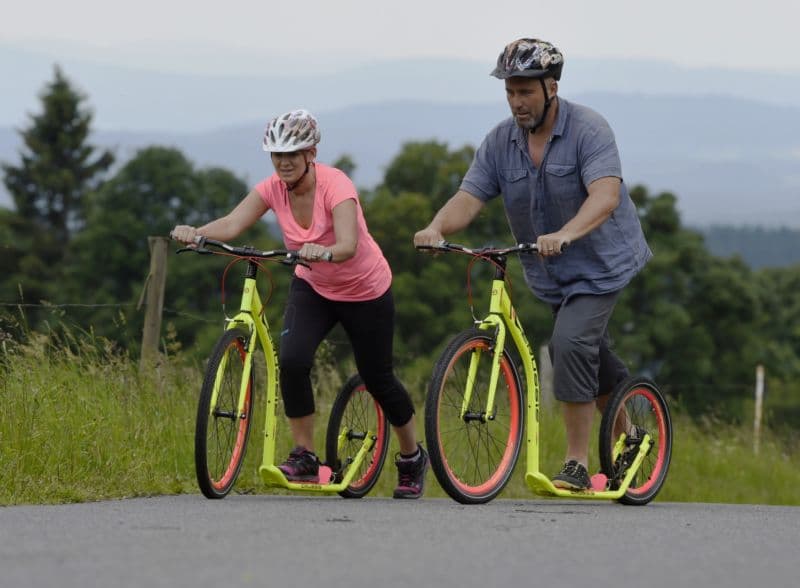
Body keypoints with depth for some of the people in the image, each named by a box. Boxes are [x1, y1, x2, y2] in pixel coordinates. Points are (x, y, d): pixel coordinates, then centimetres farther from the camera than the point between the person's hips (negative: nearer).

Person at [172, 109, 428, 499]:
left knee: (378, 379, 7)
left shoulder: (335, 186, -29)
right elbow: (233, 223, -29)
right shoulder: (273, 188, -15)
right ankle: (304, 456, -10)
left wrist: (323, 252, -66)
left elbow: (348, 245, -44)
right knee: (292, 358, -22)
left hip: (366, 291, -4)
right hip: (312, 288, 4)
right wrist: (196, 233, -49)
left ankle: (412, 458, 33)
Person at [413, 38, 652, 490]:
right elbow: (469, 198, -12)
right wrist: (437, 228, -35)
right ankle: (627, 435, 44)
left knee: (572, 342, -24)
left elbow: (606, 194, -36)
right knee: (592, 354, 20)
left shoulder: (588, 129, -21)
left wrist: (565, 235, -53)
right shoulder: (500, 142, -4)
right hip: (550, 272, 7)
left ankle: (577, 465, -18)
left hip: (601, 261, -7)